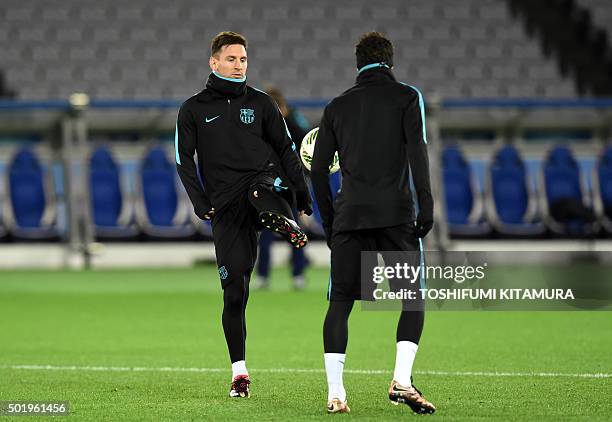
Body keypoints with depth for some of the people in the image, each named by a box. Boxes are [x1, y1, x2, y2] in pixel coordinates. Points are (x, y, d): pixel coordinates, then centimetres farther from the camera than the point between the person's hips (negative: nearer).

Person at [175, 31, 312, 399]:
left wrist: (302, 192, 4)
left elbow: (286, 148, 14)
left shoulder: (260, 103, 12)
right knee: (235, 291, -3)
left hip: (266, 181, 1)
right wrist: (200, 200, -6)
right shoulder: (194, 109, 10)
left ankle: (285, 223, -68)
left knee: (259, 190, -39)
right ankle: (239, 372, 4)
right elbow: (185, 159, 8)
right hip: (227, 204, -1)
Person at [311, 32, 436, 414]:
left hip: (349, 215, 3)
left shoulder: (337, 106, 15)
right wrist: (426, 205, -10)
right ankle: (402, 380, -11)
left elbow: (319, 170, 12)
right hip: (396, 214, -2)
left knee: (340, 301, 6)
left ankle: (335, 393, -4)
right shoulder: (406, 97, 6)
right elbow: (417, 150, -8)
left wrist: (329, 222, 19)